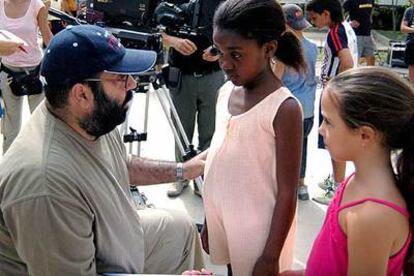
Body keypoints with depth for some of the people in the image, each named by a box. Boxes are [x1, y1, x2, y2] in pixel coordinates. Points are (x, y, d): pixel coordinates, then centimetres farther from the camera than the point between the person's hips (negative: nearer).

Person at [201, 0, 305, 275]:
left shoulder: (284, 109, -20)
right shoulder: (226, 92, 0)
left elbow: (287, 193, -17)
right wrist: (209, 221, 14)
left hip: (259, 231, -6)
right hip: (223, 222, 6)